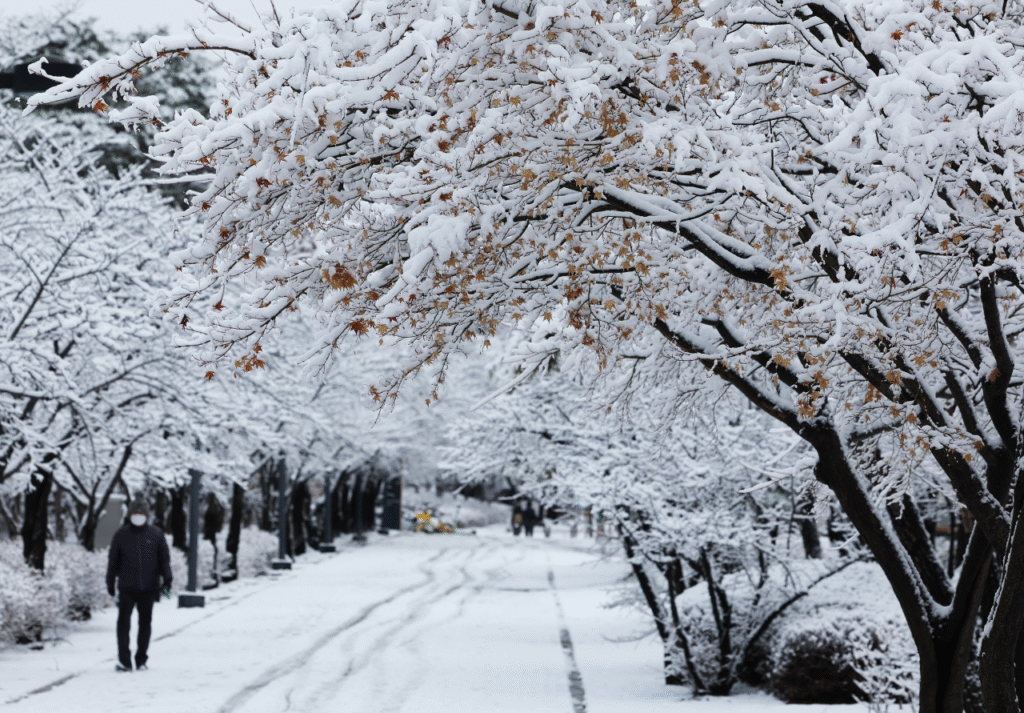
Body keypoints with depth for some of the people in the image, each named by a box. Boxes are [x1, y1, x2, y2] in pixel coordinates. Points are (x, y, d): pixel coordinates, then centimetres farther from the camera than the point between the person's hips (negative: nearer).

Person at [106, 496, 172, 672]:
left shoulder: (156, 534, 4)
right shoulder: (121, 534, 4)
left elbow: (164, 558, 8)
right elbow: (113, 559, 9)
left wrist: (167, 579, -1)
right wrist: (110, 582, 9)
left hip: (148, 587, 1)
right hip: (127, 587, -1)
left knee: (145, 624, 7)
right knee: (123, 623, -7)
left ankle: (141, 659, 17)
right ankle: (124, 660, -3)